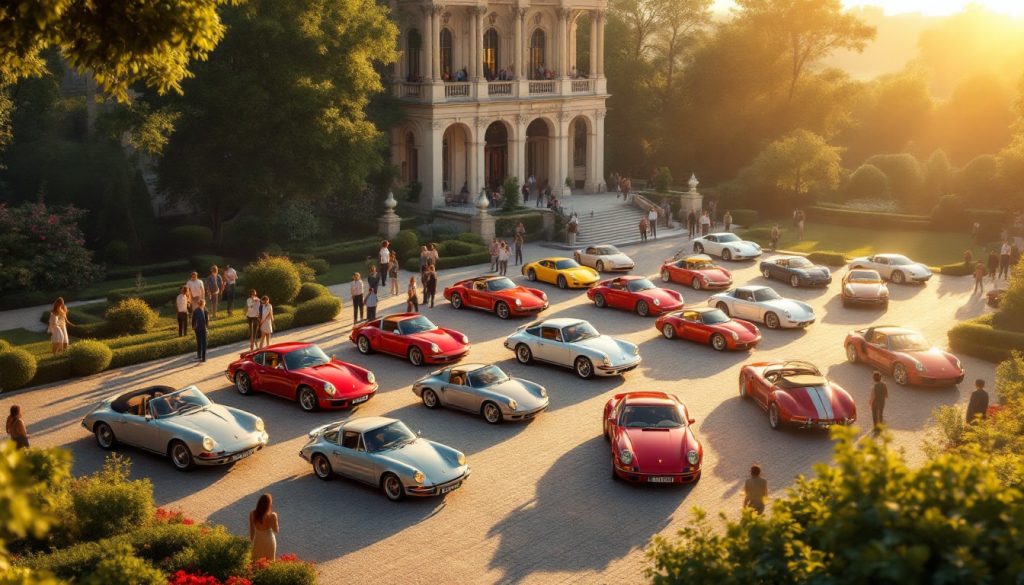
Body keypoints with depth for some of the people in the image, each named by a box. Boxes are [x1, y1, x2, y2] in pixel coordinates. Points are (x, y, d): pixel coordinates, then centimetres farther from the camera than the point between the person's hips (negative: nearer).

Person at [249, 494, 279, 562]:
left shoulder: (252, 514, -17)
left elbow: (251, 529, -5)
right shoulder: (272, 515, -26)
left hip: (257, 540, 3)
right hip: (269, 540, -3)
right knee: (269, 561, 17)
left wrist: (251, 540, 11)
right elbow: (276, 530, -13)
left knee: (257, 561, 21)